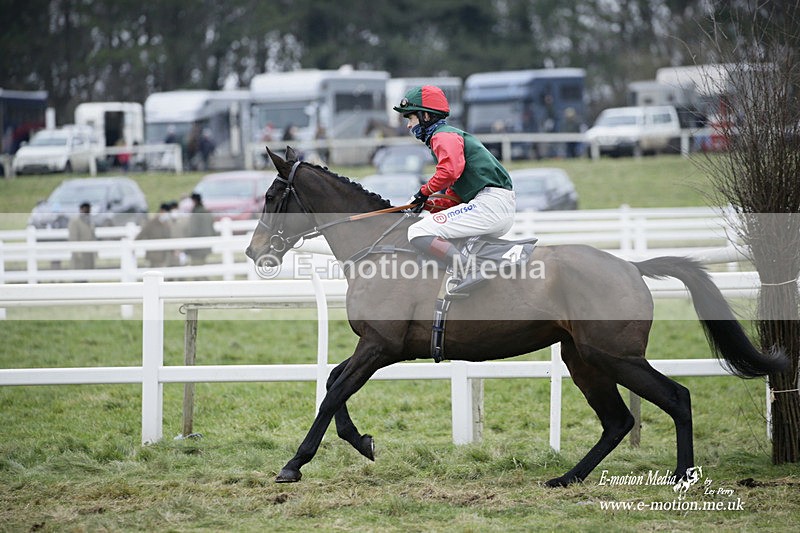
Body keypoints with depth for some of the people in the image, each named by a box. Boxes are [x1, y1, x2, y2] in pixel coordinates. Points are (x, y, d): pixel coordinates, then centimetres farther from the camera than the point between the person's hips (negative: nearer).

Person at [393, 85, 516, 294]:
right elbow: (454, 199, 27)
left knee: (419, 233, -19)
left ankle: (469, 270, -32)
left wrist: (425, 191, -7)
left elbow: (450, 169, -23)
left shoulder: (443, 136, -2)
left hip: (491, 202, -11)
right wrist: (425, 205, 14)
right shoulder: (451, 134, 29)